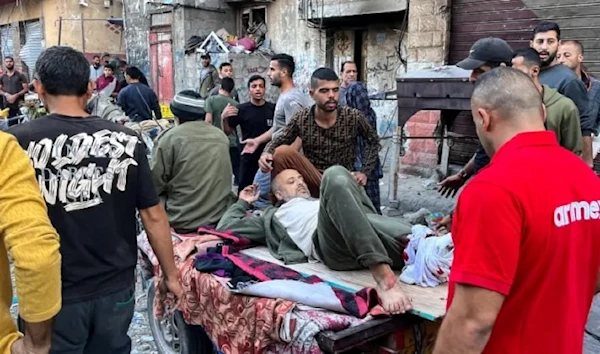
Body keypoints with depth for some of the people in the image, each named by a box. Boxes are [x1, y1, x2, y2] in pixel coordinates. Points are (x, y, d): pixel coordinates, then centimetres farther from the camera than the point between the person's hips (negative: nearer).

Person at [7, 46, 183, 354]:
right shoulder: (126, 140, -8)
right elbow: (153, 216, -4)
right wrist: (171, 275, 8)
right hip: (116, 288, 3)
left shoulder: (17, 142, -15)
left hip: (53, 294, -2)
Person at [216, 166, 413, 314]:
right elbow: (225, 226, 34)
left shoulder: (320, 200, 44)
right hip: (334, 244, -3)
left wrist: (352, 183, 29)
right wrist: (243, 202, 44)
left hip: (365, 227, 4)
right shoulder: (276, 217, 35)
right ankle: (384, 277, -45)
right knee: (334, 177, -28)